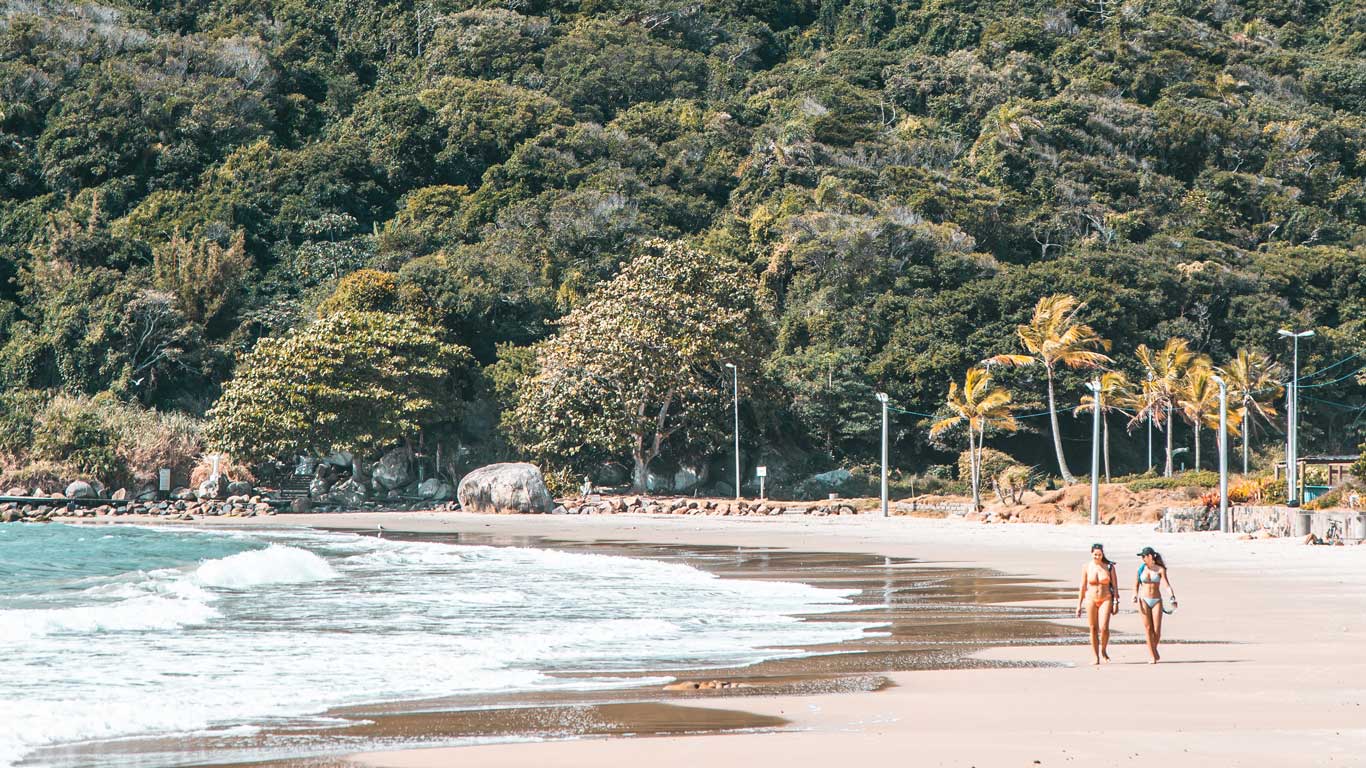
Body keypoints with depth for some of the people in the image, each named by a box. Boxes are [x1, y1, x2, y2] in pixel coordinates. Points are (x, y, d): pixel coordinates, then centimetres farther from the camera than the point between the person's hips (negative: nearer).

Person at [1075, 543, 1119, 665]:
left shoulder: (1109, 567, -2)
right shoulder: (1087, 567, 0)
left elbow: (1115, 586, 3)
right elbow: (1083, 587, 5)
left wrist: (1116, 603, -1)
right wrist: (1079, 605, 4)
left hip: (1106, 599, -1)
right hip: (1091, 600, 1)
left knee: (1104, 628, -14)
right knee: (1093, 629, 2)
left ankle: (1103, 650, 12)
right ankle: (1095, 656, 12)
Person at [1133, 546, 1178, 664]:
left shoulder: (1160, 569, -2)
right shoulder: (1141, 569, 5)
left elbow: (1167, 585, -10)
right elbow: (1136, 584, 14)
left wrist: (1172, 597, -24)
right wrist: (1135, 595, -3)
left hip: (1157, 601, -1)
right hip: (1144, 600, 1)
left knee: (1157, 630, -6)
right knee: (1148, 629, -5)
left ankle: (1154, 649, 24)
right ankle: (1153, 657, 0)